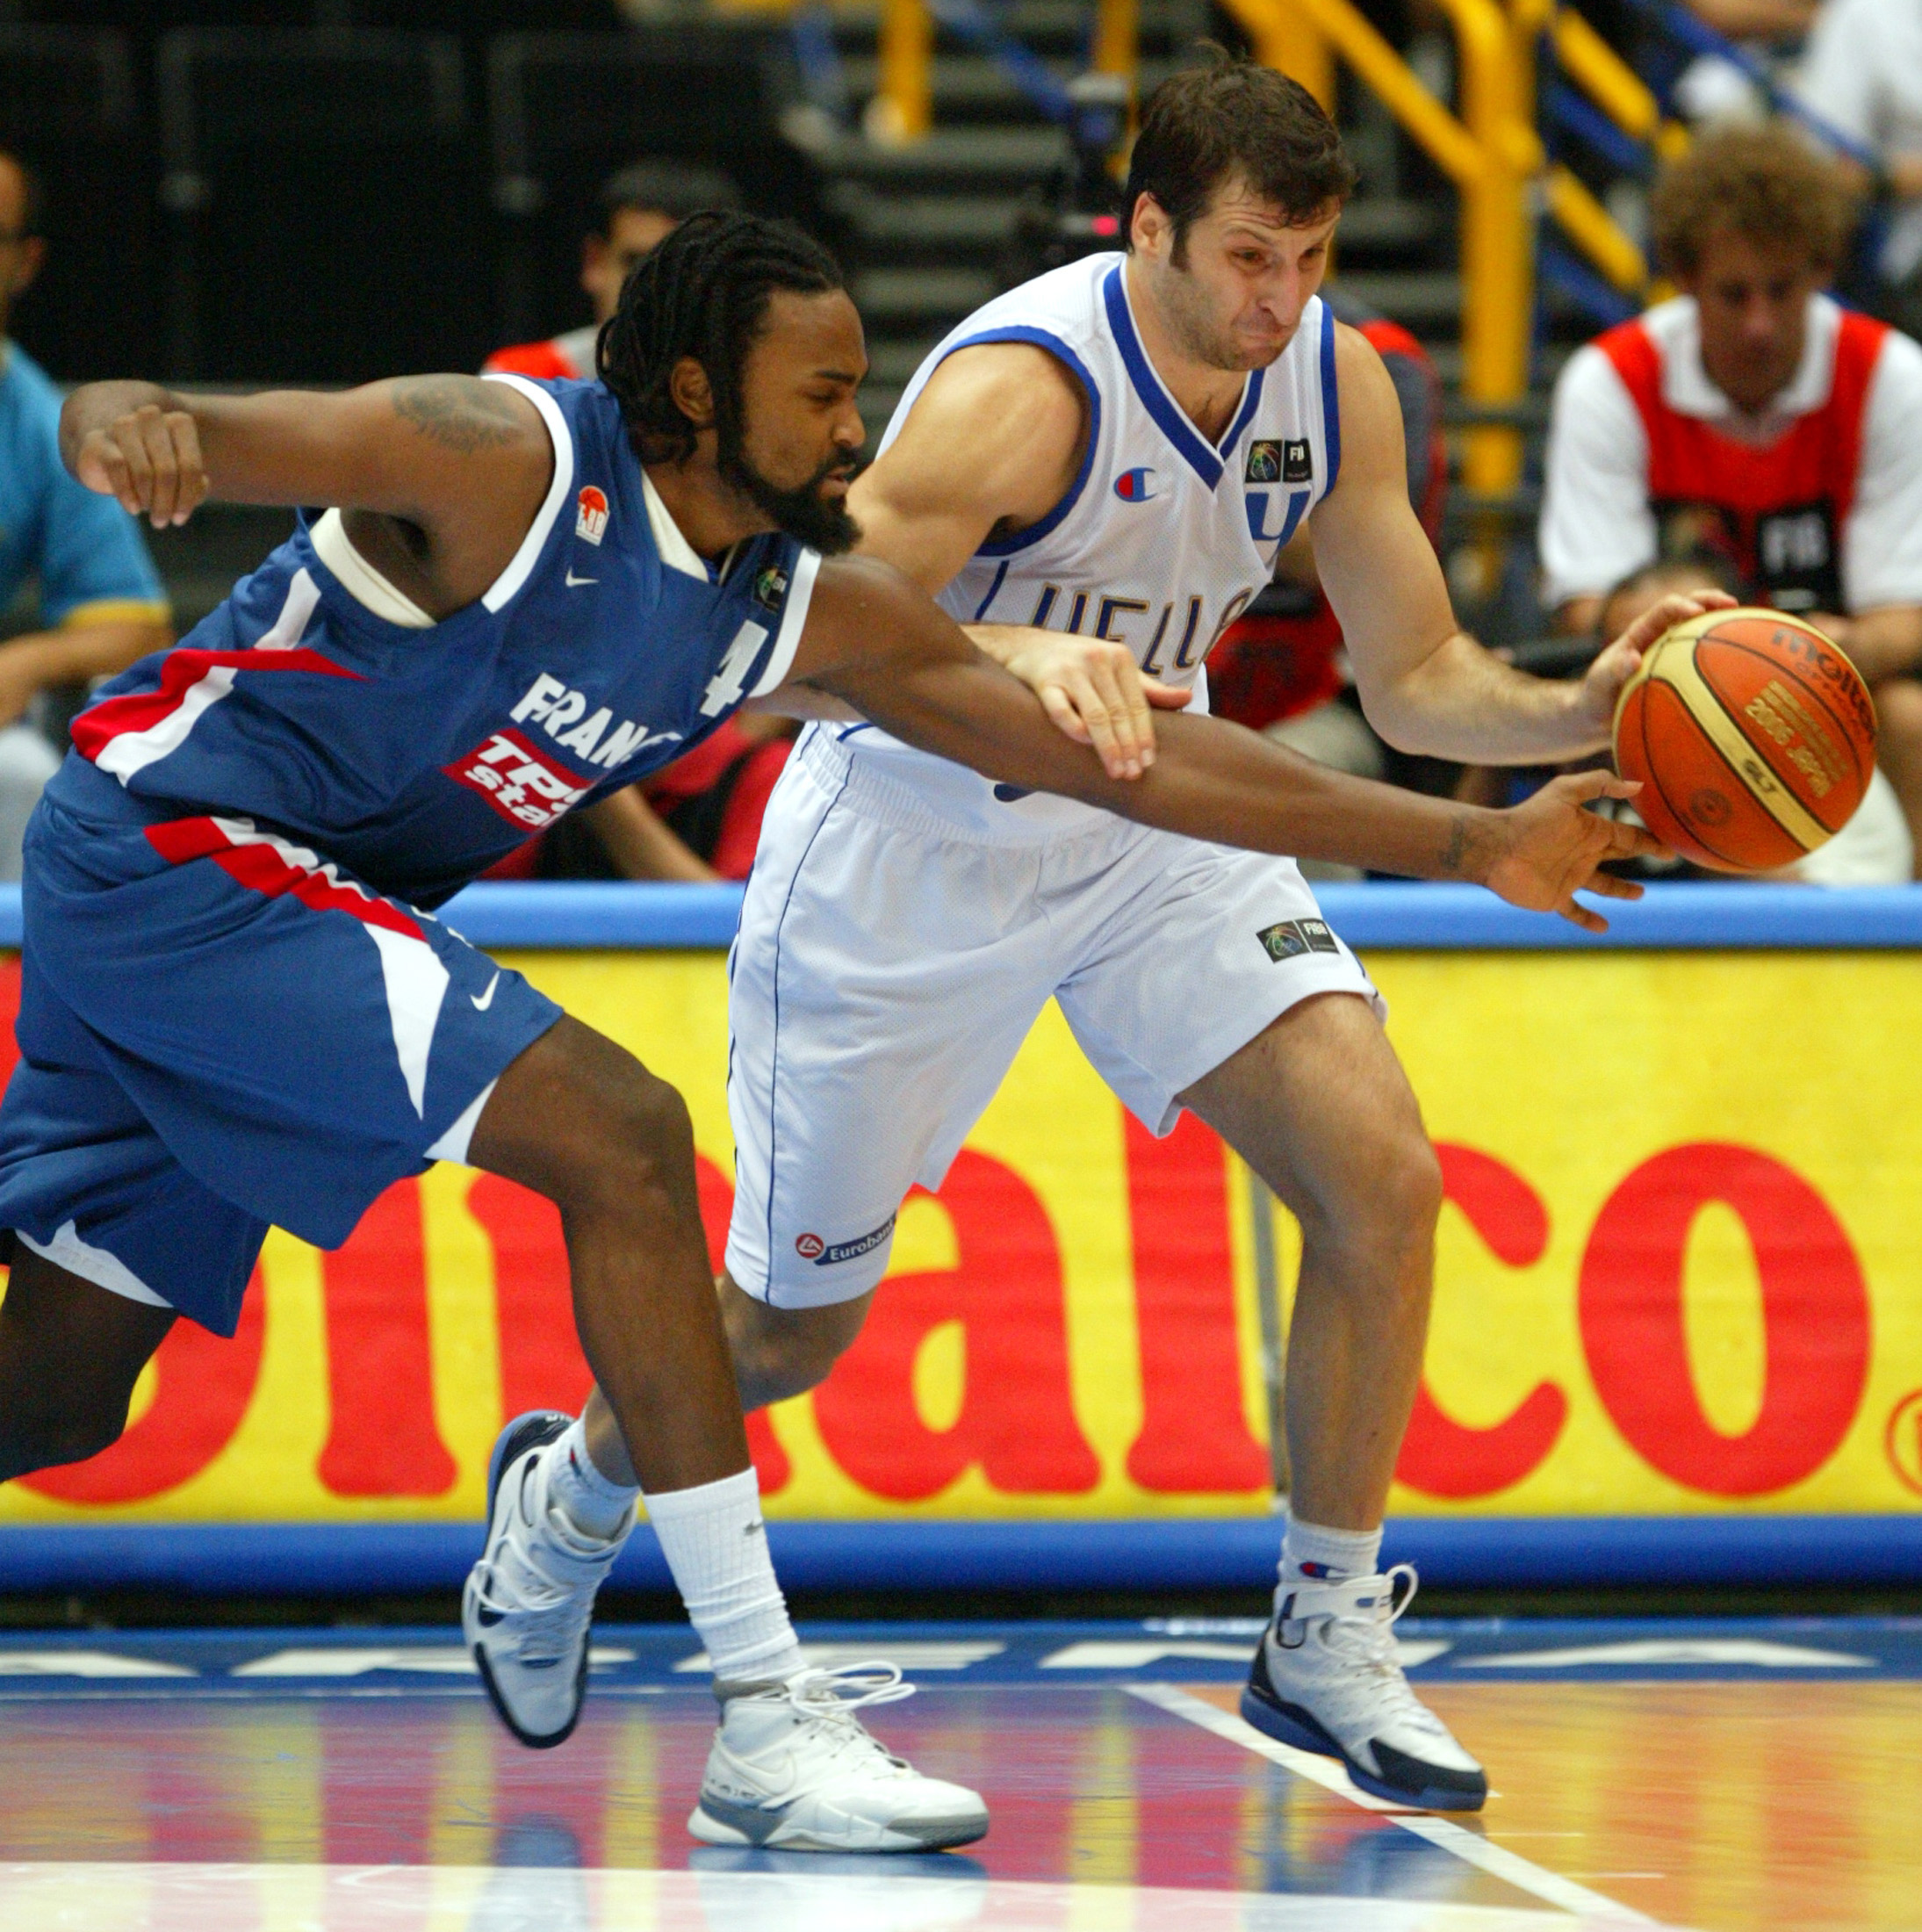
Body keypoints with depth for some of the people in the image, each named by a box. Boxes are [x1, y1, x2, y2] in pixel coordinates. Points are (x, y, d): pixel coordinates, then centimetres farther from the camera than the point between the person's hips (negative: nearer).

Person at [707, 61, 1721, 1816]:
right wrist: (1021, 658, -54)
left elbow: (1414, 680, 0)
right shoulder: (1024, 388, -30)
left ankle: (1327, 1639, 0)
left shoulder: (1336, 388, -10)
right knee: (793, 1330, 6)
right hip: (910, 839, -5)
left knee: (1383, 1177, -14)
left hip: (1151, 820, 5)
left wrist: (1577, 715, -21)